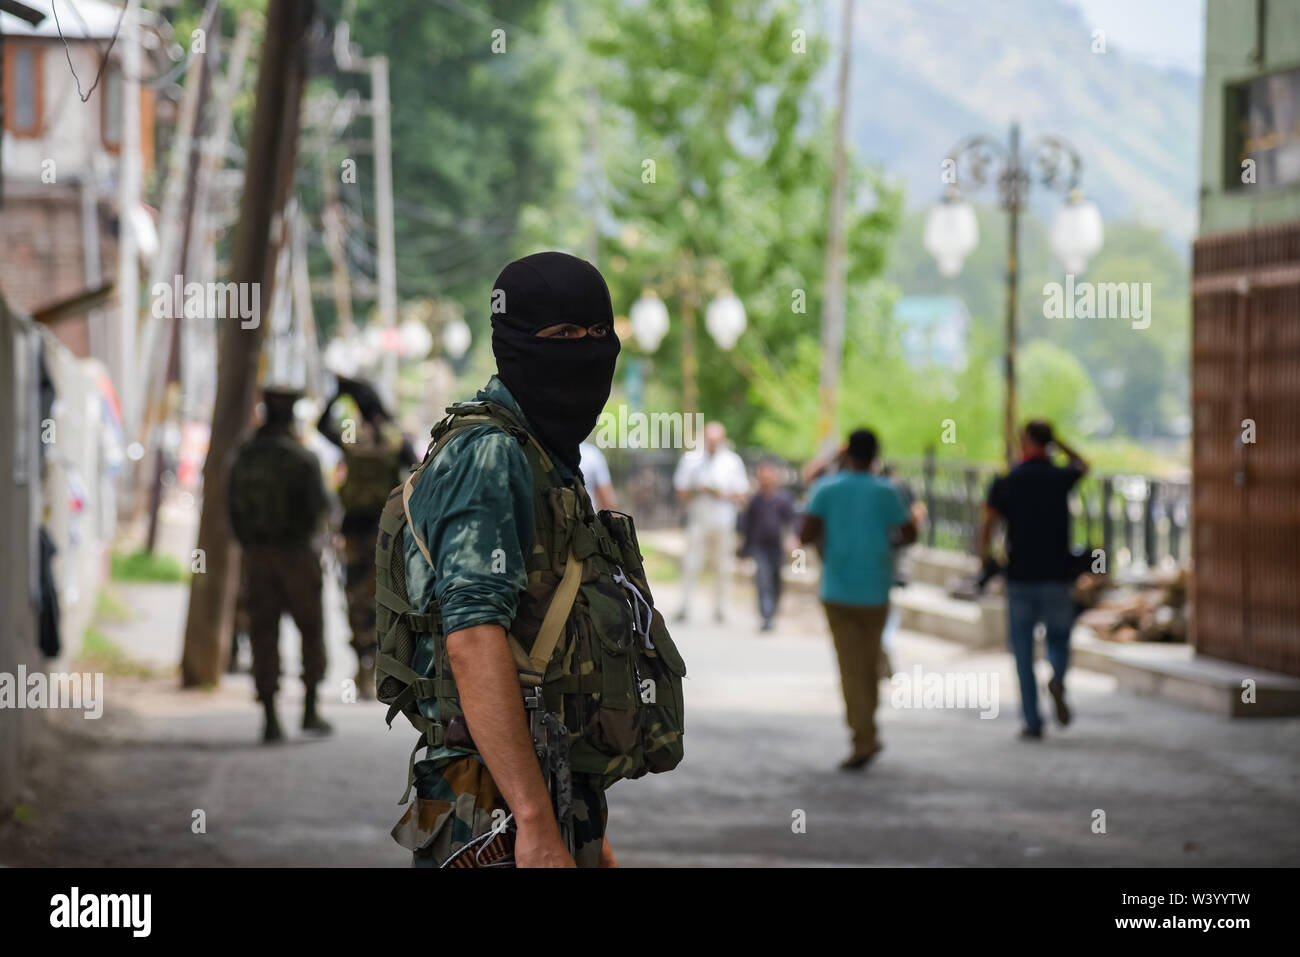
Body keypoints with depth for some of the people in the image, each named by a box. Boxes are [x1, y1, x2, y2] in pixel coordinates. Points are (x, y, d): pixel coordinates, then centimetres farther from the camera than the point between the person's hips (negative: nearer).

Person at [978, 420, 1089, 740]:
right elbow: (1082, 466, 26)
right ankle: (1057, 678, -15)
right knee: (1059, 638, 18)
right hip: (1057, 576, 1)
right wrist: (1056, 442, 23)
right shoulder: (1060, 477, 1)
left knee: (1023, 651, 7)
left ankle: (1033, 722, 3)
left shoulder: (1006, 482, -3)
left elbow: (987, 524, -13)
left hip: (1020, 578, -1)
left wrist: (984, 557, 3)